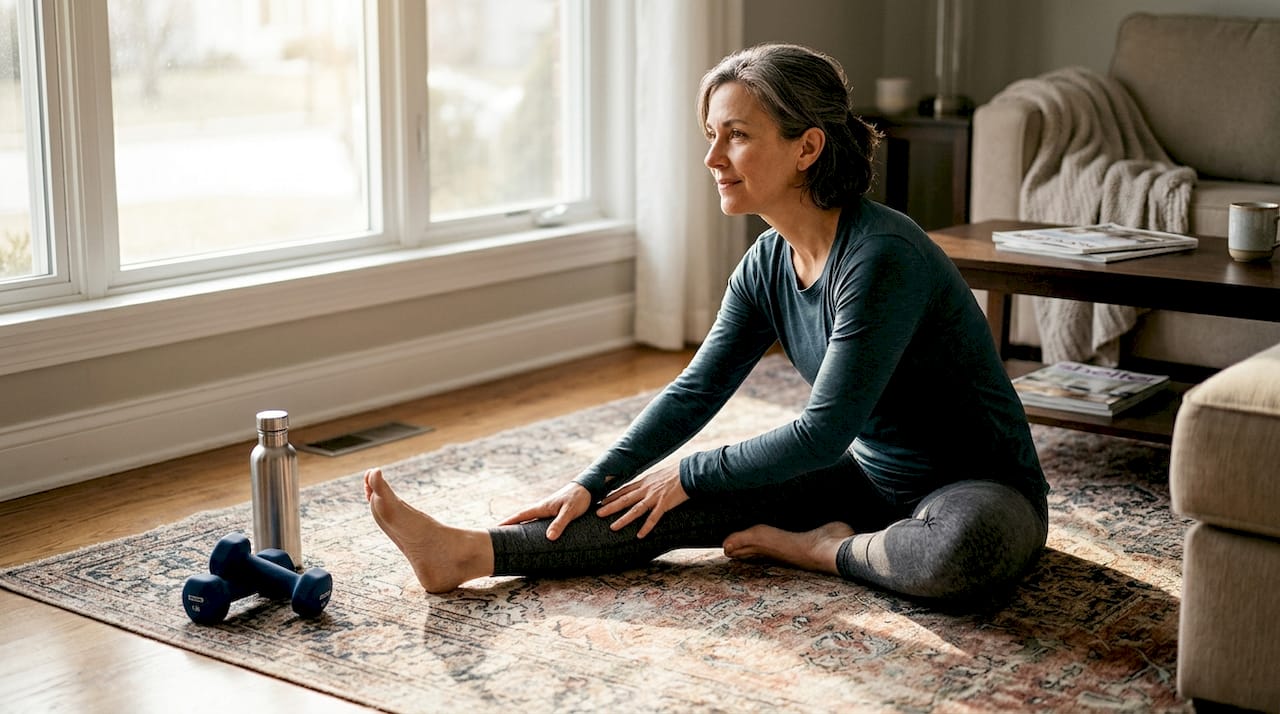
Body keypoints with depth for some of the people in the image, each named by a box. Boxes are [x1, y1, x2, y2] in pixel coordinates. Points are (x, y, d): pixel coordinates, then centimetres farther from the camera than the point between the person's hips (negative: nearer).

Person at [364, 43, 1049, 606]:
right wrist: (590, 485, -4)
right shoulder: (767, 265, -2)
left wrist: (688, 474, -16)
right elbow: (693, 392, 4)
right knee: (684, 508, -9)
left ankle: (820, 548, -15)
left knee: (965, 546, -42)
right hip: (870, 477, 7)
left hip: (981, 489, -6)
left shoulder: (881, 257, -28)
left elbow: (821, 433, -26)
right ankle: (471, 552, -15)